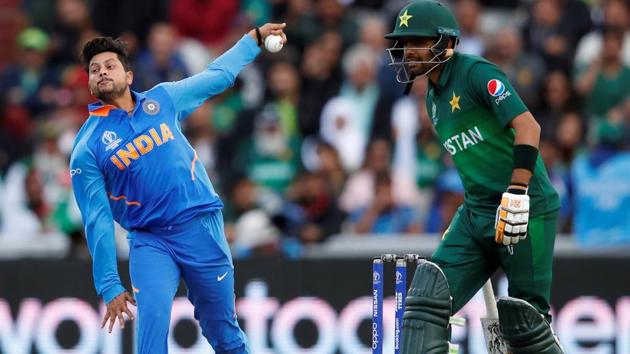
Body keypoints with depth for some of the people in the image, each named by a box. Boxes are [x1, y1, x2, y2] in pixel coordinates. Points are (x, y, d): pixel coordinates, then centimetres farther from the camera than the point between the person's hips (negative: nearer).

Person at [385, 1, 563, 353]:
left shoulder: (476, 73, -11)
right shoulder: (434, 97, 16)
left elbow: (527, 127, -21)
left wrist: (516, 193, -29)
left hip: (525, 210, -8)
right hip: (477, 215, 8)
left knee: (524, 323, -3)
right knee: (427, 300, -7)